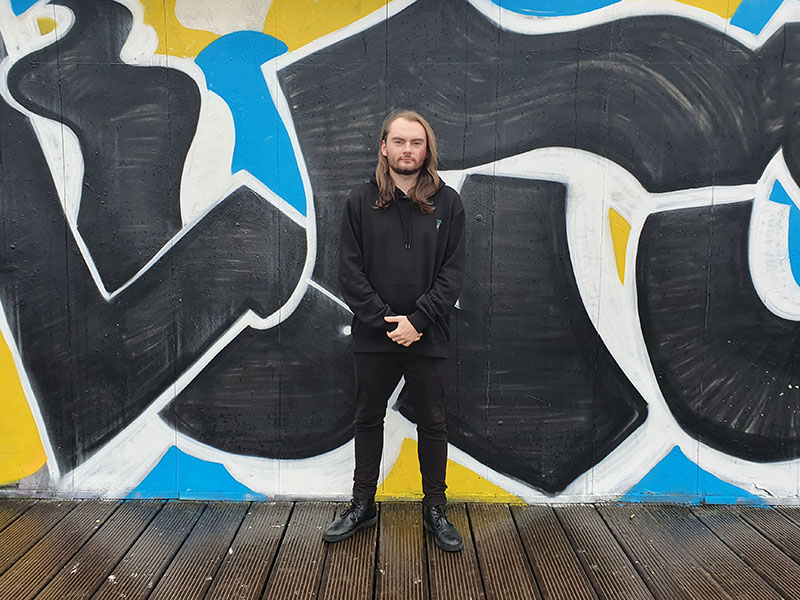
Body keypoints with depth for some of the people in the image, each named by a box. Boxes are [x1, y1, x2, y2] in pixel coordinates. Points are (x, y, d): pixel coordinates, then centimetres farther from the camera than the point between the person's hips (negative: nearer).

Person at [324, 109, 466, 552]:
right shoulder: (361, 201, 2)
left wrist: (416, 321, -13)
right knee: (368, 420, 13)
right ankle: (363, 504, 31)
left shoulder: (447, 203, 2)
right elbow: (350, 271, -3)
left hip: (428, 338, 0)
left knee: (432, 424, 10)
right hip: (373, 337, 1)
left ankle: (435, 509, 27)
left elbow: (452, 273, -3)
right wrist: (385, 319, -12)